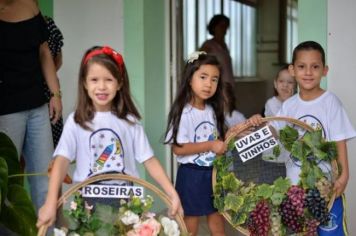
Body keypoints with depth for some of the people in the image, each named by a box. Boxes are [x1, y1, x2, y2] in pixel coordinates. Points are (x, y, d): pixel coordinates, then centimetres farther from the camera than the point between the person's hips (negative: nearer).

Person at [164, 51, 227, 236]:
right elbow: (178, 148, -20)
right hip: (192, 174, -6)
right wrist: (210, 145, -24)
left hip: (213, 172, 7)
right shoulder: (184, 112, -16)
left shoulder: (212, 110, 6)